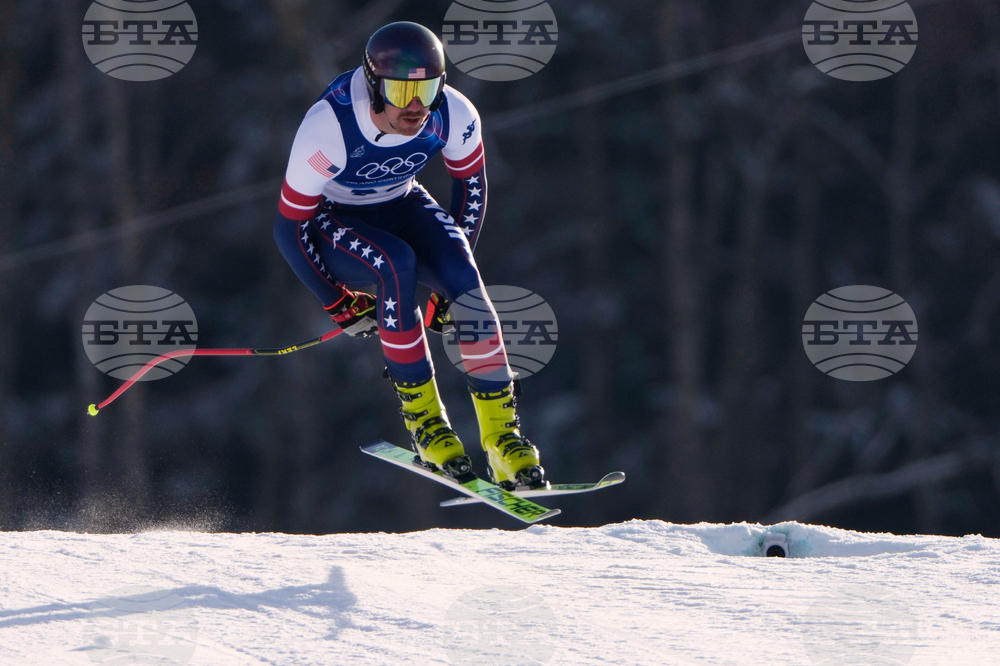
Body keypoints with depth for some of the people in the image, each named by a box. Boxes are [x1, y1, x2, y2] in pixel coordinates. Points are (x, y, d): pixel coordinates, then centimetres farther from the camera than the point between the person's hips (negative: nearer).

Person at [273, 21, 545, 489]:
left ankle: (499, 429, -21)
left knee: (461, 275, -25)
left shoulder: (454, 116, -24)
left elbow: (471, 185, -3)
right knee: (396, 264, -34)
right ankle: (421, 414, -22)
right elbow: (291, 227, -22)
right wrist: (341, 305, -17)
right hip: (331, 220, -3)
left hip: (400, 205, 3)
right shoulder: (327, 129, -34)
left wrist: (453, 279, -2)